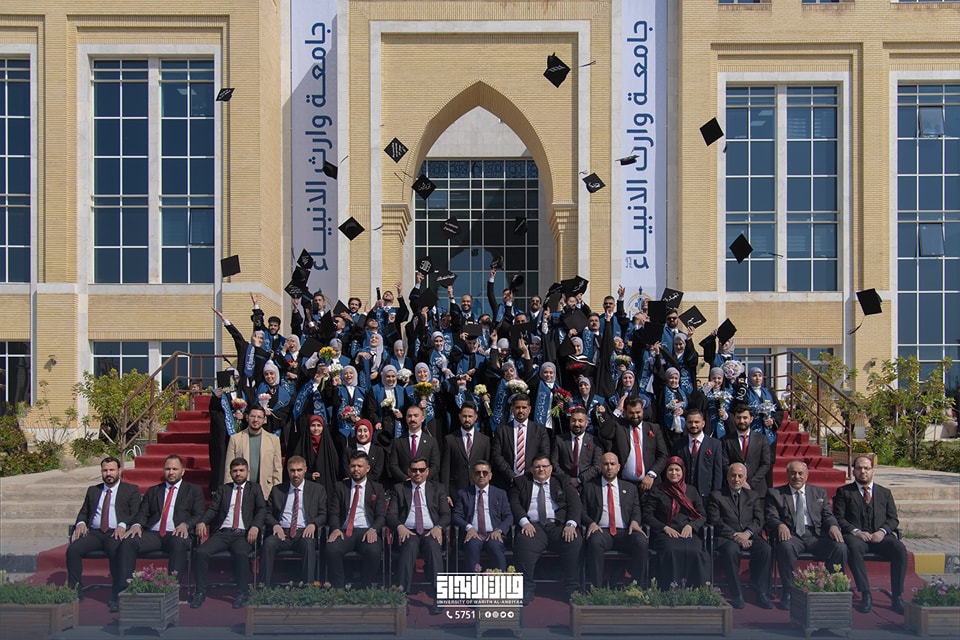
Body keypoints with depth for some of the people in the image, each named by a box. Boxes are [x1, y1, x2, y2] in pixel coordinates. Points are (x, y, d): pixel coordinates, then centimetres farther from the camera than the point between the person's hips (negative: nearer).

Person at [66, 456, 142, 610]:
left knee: (117, 551, -36)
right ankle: (75, 592, -14)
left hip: (116, 533, -4)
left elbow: (135, 515, 3)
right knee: (73, 549, -25)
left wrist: (122, 525, -16)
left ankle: (117, 596, -28)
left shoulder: (131, 490, 13)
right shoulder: (93, 490, 26)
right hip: (93, 533, 4)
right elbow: (83, 512, 23)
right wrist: (81, 523, -1)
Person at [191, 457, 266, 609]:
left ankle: (242, 593, -22)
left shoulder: (254, 489, 18)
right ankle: (200, 592, -13)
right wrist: (202, 522, -12)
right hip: (222, 533, 3)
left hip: (243, 534, -2)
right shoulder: (223, 489, 23)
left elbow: (261, 510, 4)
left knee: (241, 553, -35)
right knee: (201, 552, -24)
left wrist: (255, 526, -16)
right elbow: (212, 509, 11)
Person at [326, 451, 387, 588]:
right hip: (344, 531, 1)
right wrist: (336, 528, -12)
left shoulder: (377, 489, 15)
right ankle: (338, 589, -19)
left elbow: (381, 515, 6)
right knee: (332, 548, -32)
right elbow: (334, 513, 10)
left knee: (374, 551, -35)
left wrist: (373, 529, -15)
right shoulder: (341, 487, 18)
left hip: (366, 531, -1)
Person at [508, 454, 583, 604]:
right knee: (523, 542, -34)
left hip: (558, 525, 1)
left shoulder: (562, 483, 21)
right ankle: (526, 590, -26)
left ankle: (572, 589, -19)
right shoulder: (521, 482, 21)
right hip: (533, 526, 0)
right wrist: (524, 522, -12)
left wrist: (571, 524, -11)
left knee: (575, 542, -30)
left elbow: (574, 504, 9)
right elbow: (514, 504, 7)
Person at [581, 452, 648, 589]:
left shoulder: (630, 488, 24)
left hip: (624, 532, 2)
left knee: (642, 542, -31)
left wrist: (635, 522, -7)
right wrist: (591, 523, -10)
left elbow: (636, 511, 16)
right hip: (601, 531, -1)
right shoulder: (589, 487, 18)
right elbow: (582, 511, 11)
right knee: (595, 542, -37)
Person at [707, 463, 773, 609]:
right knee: (731, 550, -37)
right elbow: (715, 521, 0)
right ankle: (737, 596, -28)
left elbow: (759, 520, 8)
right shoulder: (716, 496, 13)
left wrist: (747, 533, -13)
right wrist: (735, 535, -14)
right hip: (727, 537, -2)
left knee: (765, 549, -30)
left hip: (749, 536, 2)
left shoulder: (754, 496, 21)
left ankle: (762, 594, -21)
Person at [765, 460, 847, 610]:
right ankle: (789, 593, -26)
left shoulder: (819, 492, 23)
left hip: (816, 535, 2)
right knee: (785, 546, -37)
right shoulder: (775, 493, 15)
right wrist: (780, 525, -19)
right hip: (791, 535, -2)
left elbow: (828, 515, 14)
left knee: (840, 547, -27)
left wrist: (833, 526, -10)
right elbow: (771, 517, 5)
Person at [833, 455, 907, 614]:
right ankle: (866, 595, -34)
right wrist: (856, 531, -13)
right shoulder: (843, 492, 13)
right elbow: (839, 518, 3)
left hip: (879, 536, 2)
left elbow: (893, 519, 13)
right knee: (853, 547, -38)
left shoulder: (885, 493, 21)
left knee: (899, 548, -29)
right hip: (856, 536, -2)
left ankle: (897, 596, -23)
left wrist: (882, 531, -8)